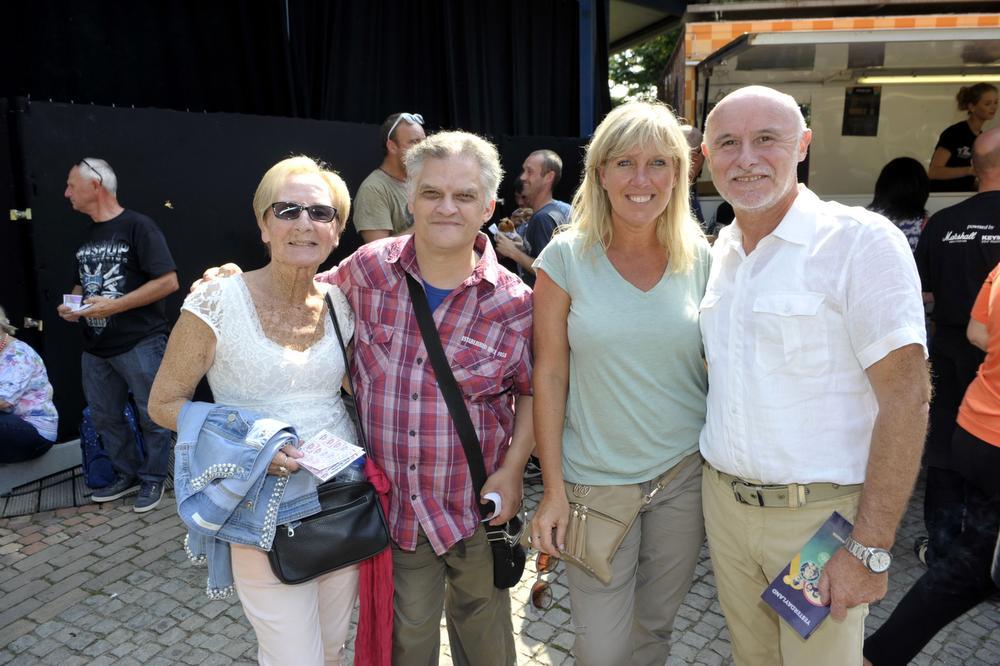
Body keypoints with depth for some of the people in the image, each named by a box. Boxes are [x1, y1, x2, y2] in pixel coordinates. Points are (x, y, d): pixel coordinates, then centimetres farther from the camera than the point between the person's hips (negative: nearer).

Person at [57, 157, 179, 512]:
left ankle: (152, 479, 20)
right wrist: (71, 305, 3)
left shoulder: (138, 226, -10)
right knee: (104, 416, 14)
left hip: (140, 343, -8)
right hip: (96, 346, 8)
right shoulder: (87, 234, 13)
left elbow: (168, 282, -18)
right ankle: (126, 474, 30)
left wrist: (114, 305, -21)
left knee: (152, 416, 4)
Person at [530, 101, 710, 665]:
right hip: (596, 478, -2)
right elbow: (549, 375, -7)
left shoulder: (699, 258, -2)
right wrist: (553, 488, -8)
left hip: (686, 471, 3)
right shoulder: (566, 258, -9)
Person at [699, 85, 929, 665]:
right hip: (724, 500, 6)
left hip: (821, 514, -5)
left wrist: (870, 549, -19)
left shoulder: (861, 241, -15)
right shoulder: (721, 249, 6)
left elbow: (906, 398, -18)